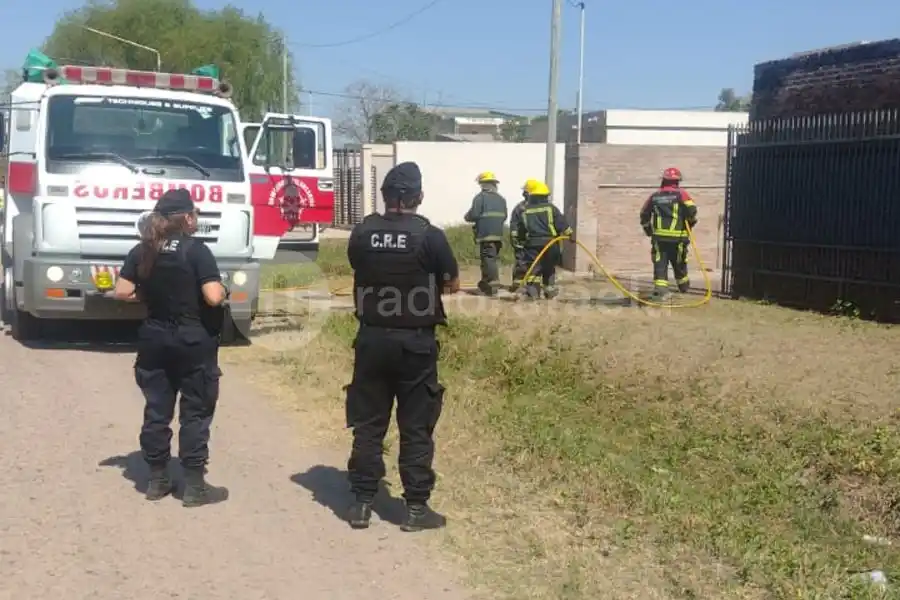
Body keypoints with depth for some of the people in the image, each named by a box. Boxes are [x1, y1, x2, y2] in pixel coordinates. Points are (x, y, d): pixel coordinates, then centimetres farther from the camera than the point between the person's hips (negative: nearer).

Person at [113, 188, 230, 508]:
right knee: (195, 412, 3)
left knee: (156, 410, 12)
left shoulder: (142, 251, 3)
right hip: (193, 341, -5)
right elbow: (214, 297, -21)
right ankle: (194, 486, 7)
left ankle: (157, 480, 21)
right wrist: (223, 291, 0)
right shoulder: (196, 250, -13)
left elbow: (122, 292, 1)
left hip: (154, 340, 5)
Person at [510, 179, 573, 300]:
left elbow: (515, 228, 6)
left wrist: (516, 240, 16)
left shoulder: (524, 210, 4)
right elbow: (561, 223, -1)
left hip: (532, 244, -1)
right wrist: (570, 234, 8)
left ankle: (533, 289, -18)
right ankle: (549, 289, 24)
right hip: (550, 243, 1)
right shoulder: (551, 207, 3)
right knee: (549, 267, 16)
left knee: (533, 268, -1)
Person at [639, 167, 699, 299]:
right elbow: (692, 210, -13)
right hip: (677, 237, -1)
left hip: (659, 237, 1)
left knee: (660, 263, 0)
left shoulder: (655, 196, 9)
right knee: (679, 263, 16)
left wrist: (648, 230, 26)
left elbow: (644, 214, 14)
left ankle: (660, 287, -15)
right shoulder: (681, 194, -2)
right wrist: (691, 223, 5)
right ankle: (683, 286, 34)